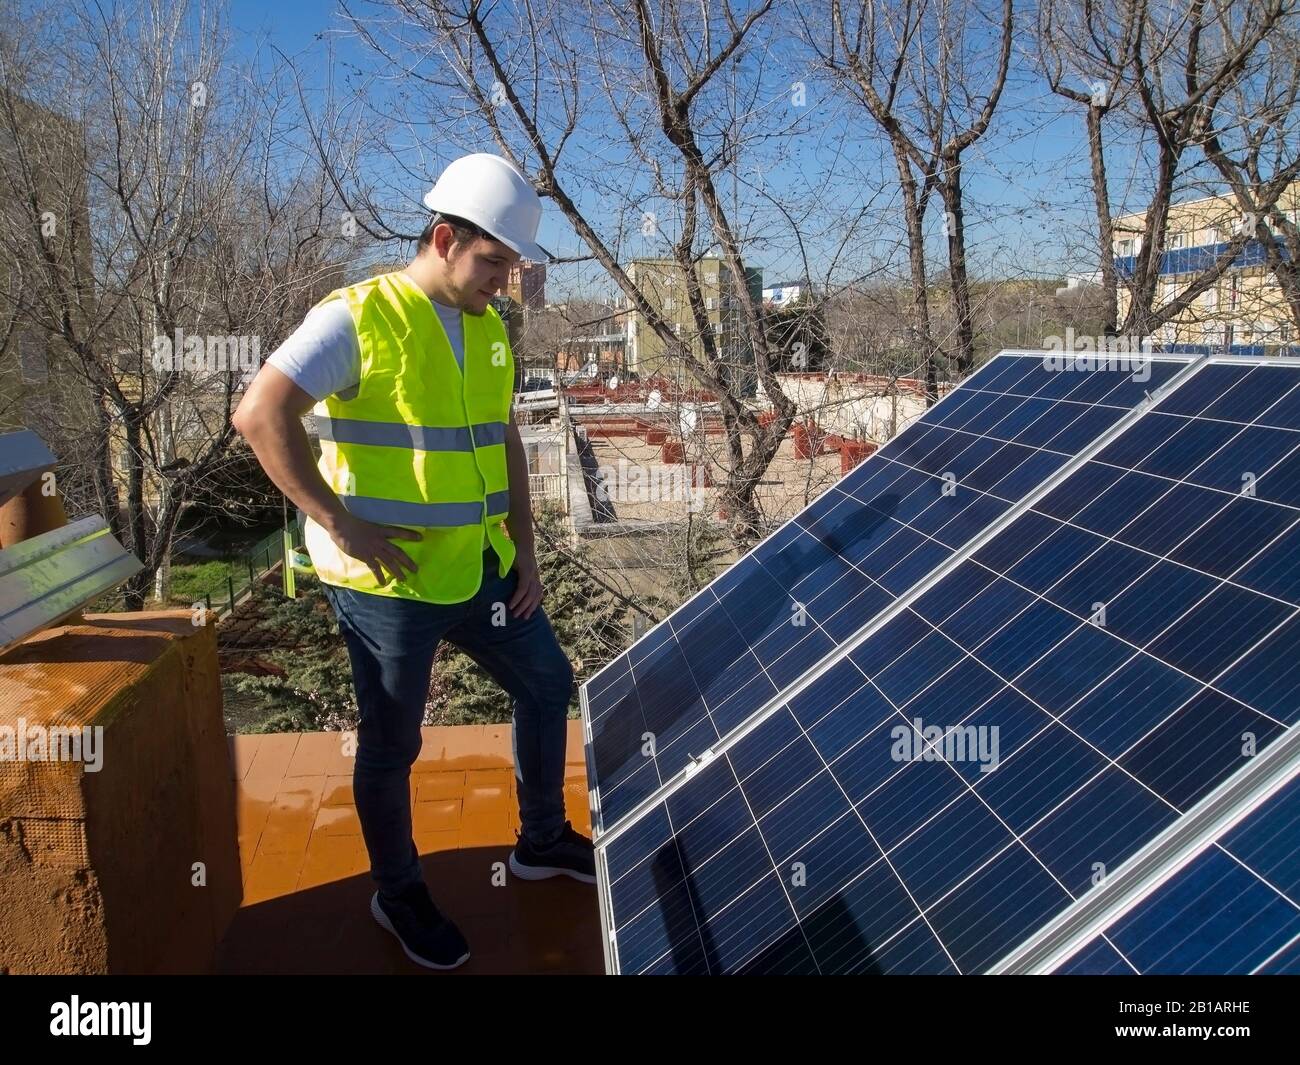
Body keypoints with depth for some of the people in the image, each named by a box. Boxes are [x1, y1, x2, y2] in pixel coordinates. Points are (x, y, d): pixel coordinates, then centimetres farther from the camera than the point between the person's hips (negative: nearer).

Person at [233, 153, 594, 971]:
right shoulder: (359, 316, -13)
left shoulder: (488, 327, 10)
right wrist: (337, 522, -19)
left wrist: (524, 547, 10)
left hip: (482, 567, 8)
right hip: (389, 580, -7)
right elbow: (261, 415, -18)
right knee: (392, 745, 8)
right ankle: (399, 892, 33)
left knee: (547, 684, 18)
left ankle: (542, 842, 40)